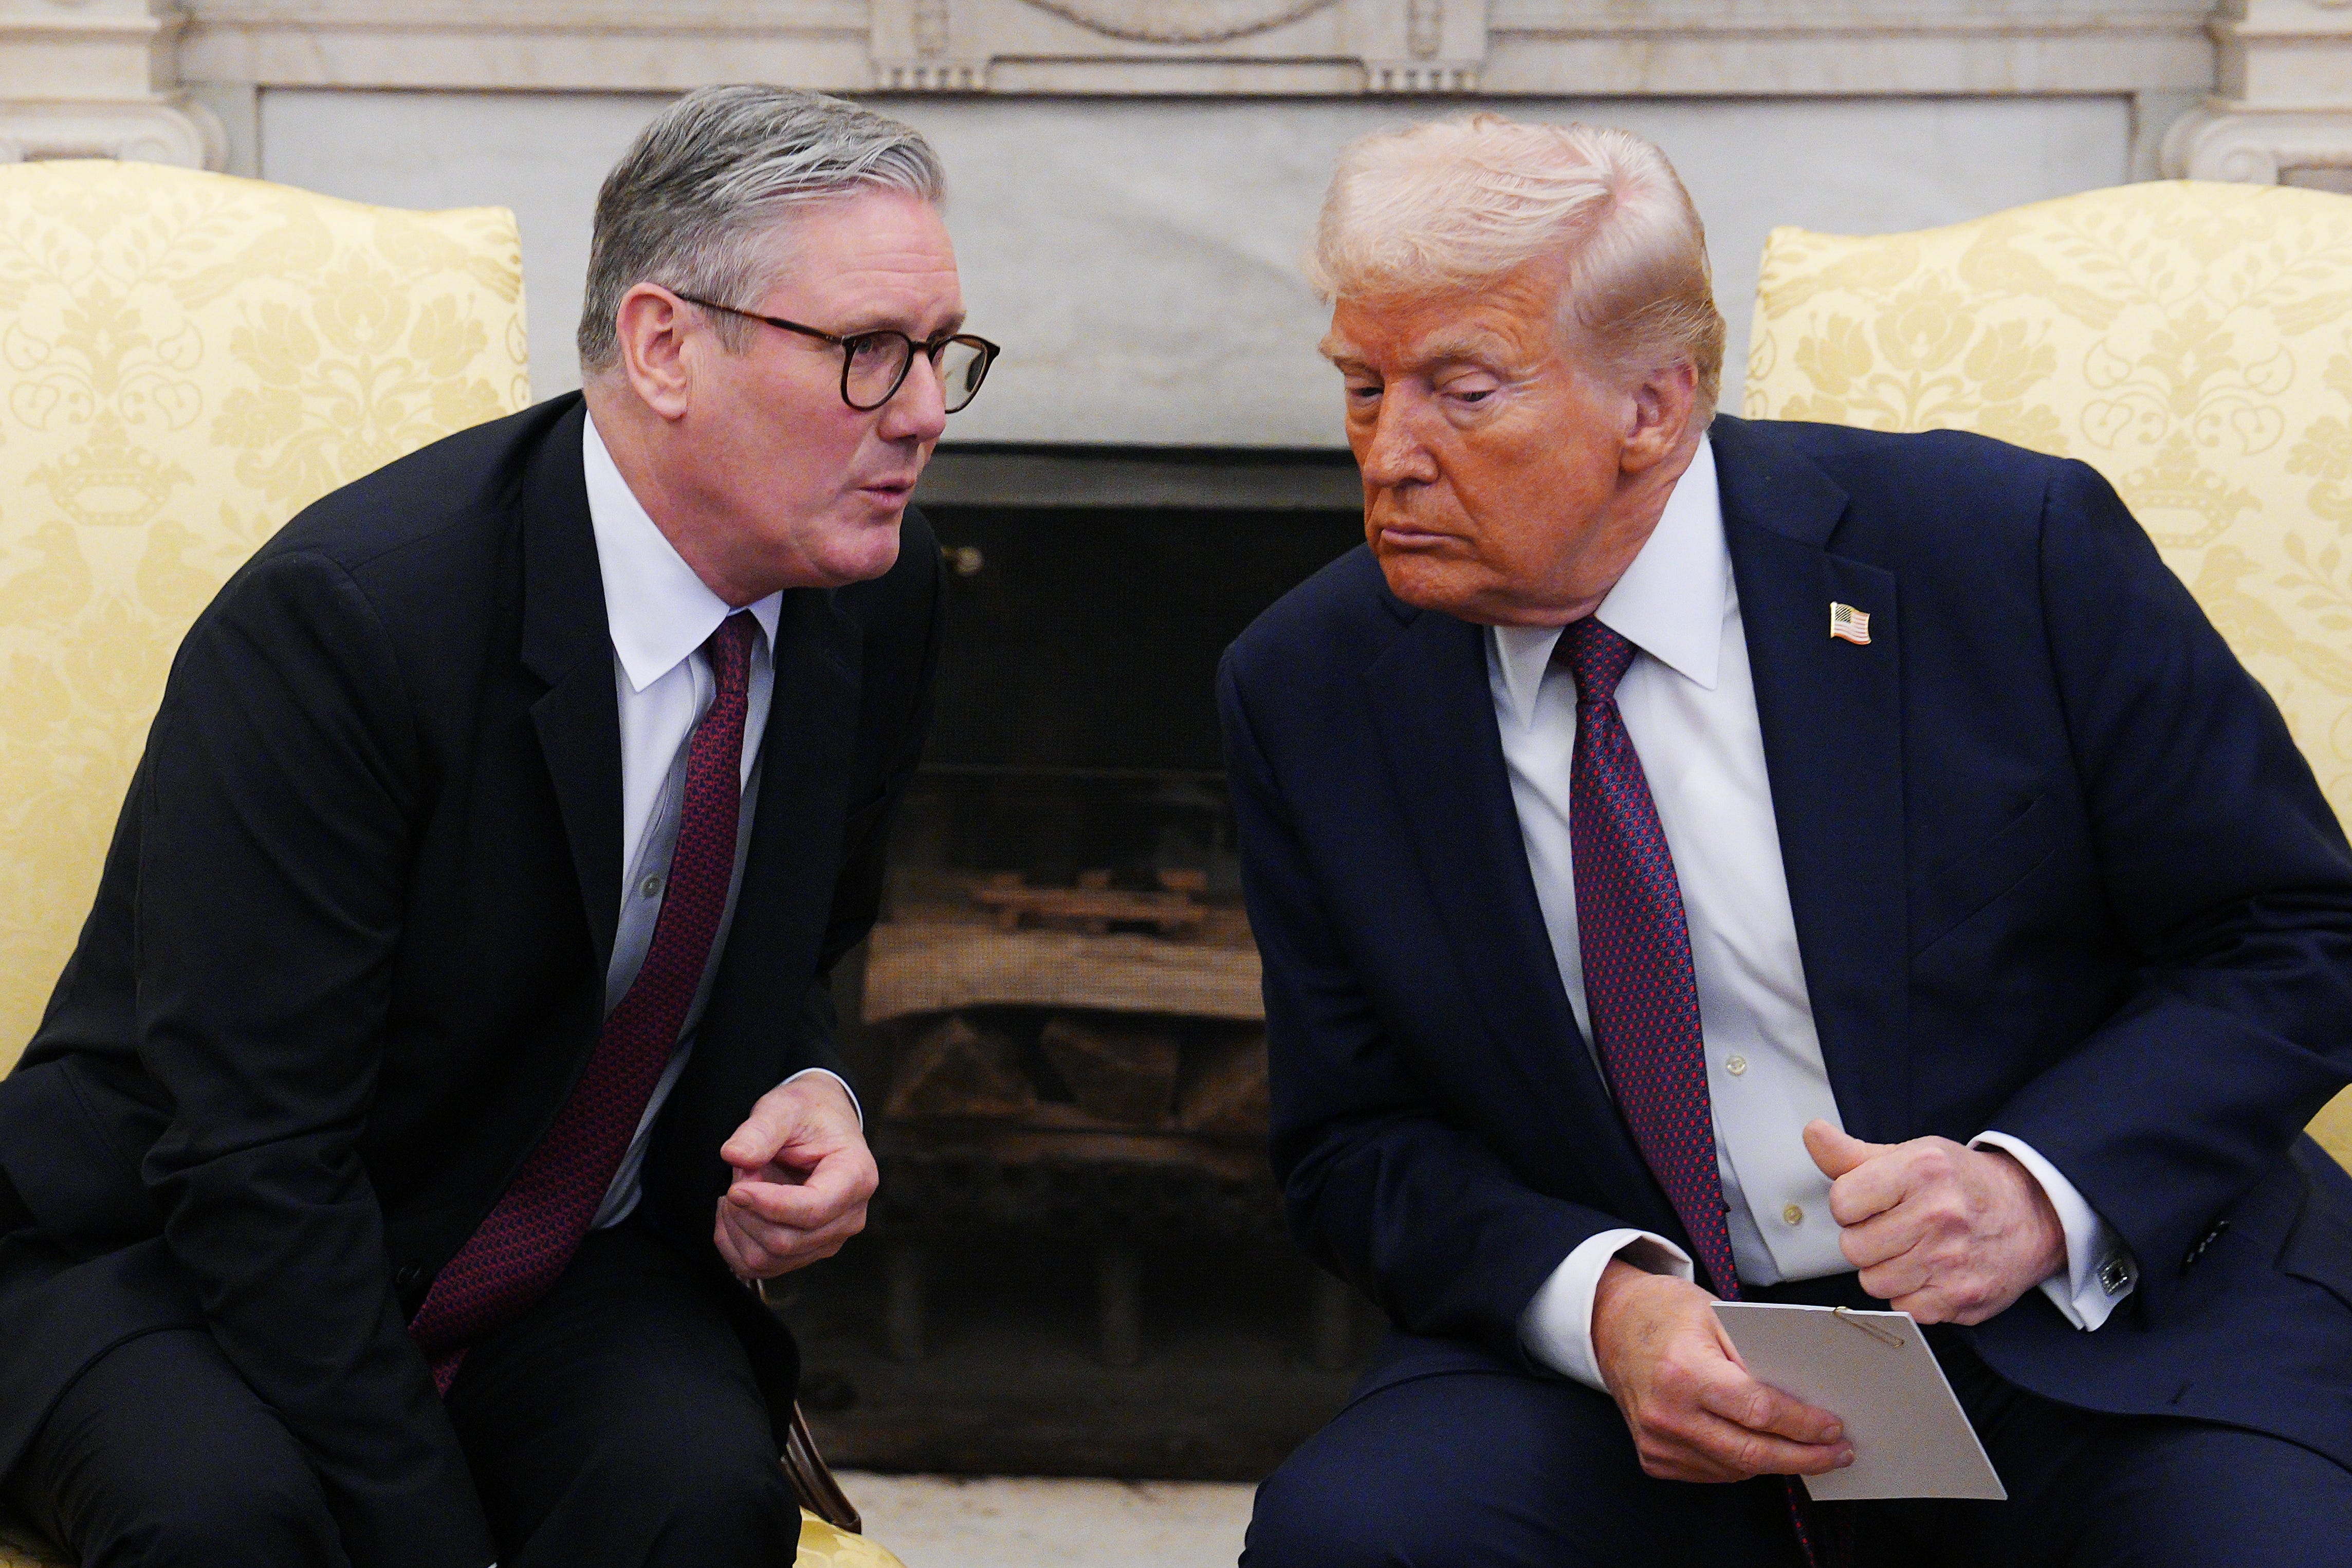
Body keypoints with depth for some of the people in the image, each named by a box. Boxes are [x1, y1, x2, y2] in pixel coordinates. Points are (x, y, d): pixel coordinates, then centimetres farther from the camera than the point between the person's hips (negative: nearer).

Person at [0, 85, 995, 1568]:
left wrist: (806, 1093, -10)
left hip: (573, 1273, 4)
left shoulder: (881, 593, -4)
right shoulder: (331, 618, -24)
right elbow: (254, 1161, -24)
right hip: (172, 1262, -4)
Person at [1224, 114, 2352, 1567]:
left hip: (2095, 1330, -2)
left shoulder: (2007, 549, -10)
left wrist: (2042, 1187, -20)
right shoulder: (1309, 694, -1)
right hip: (1629, 1353, 2)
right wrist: (1600, 1297, -16)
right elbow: (1358, 1141, 4)